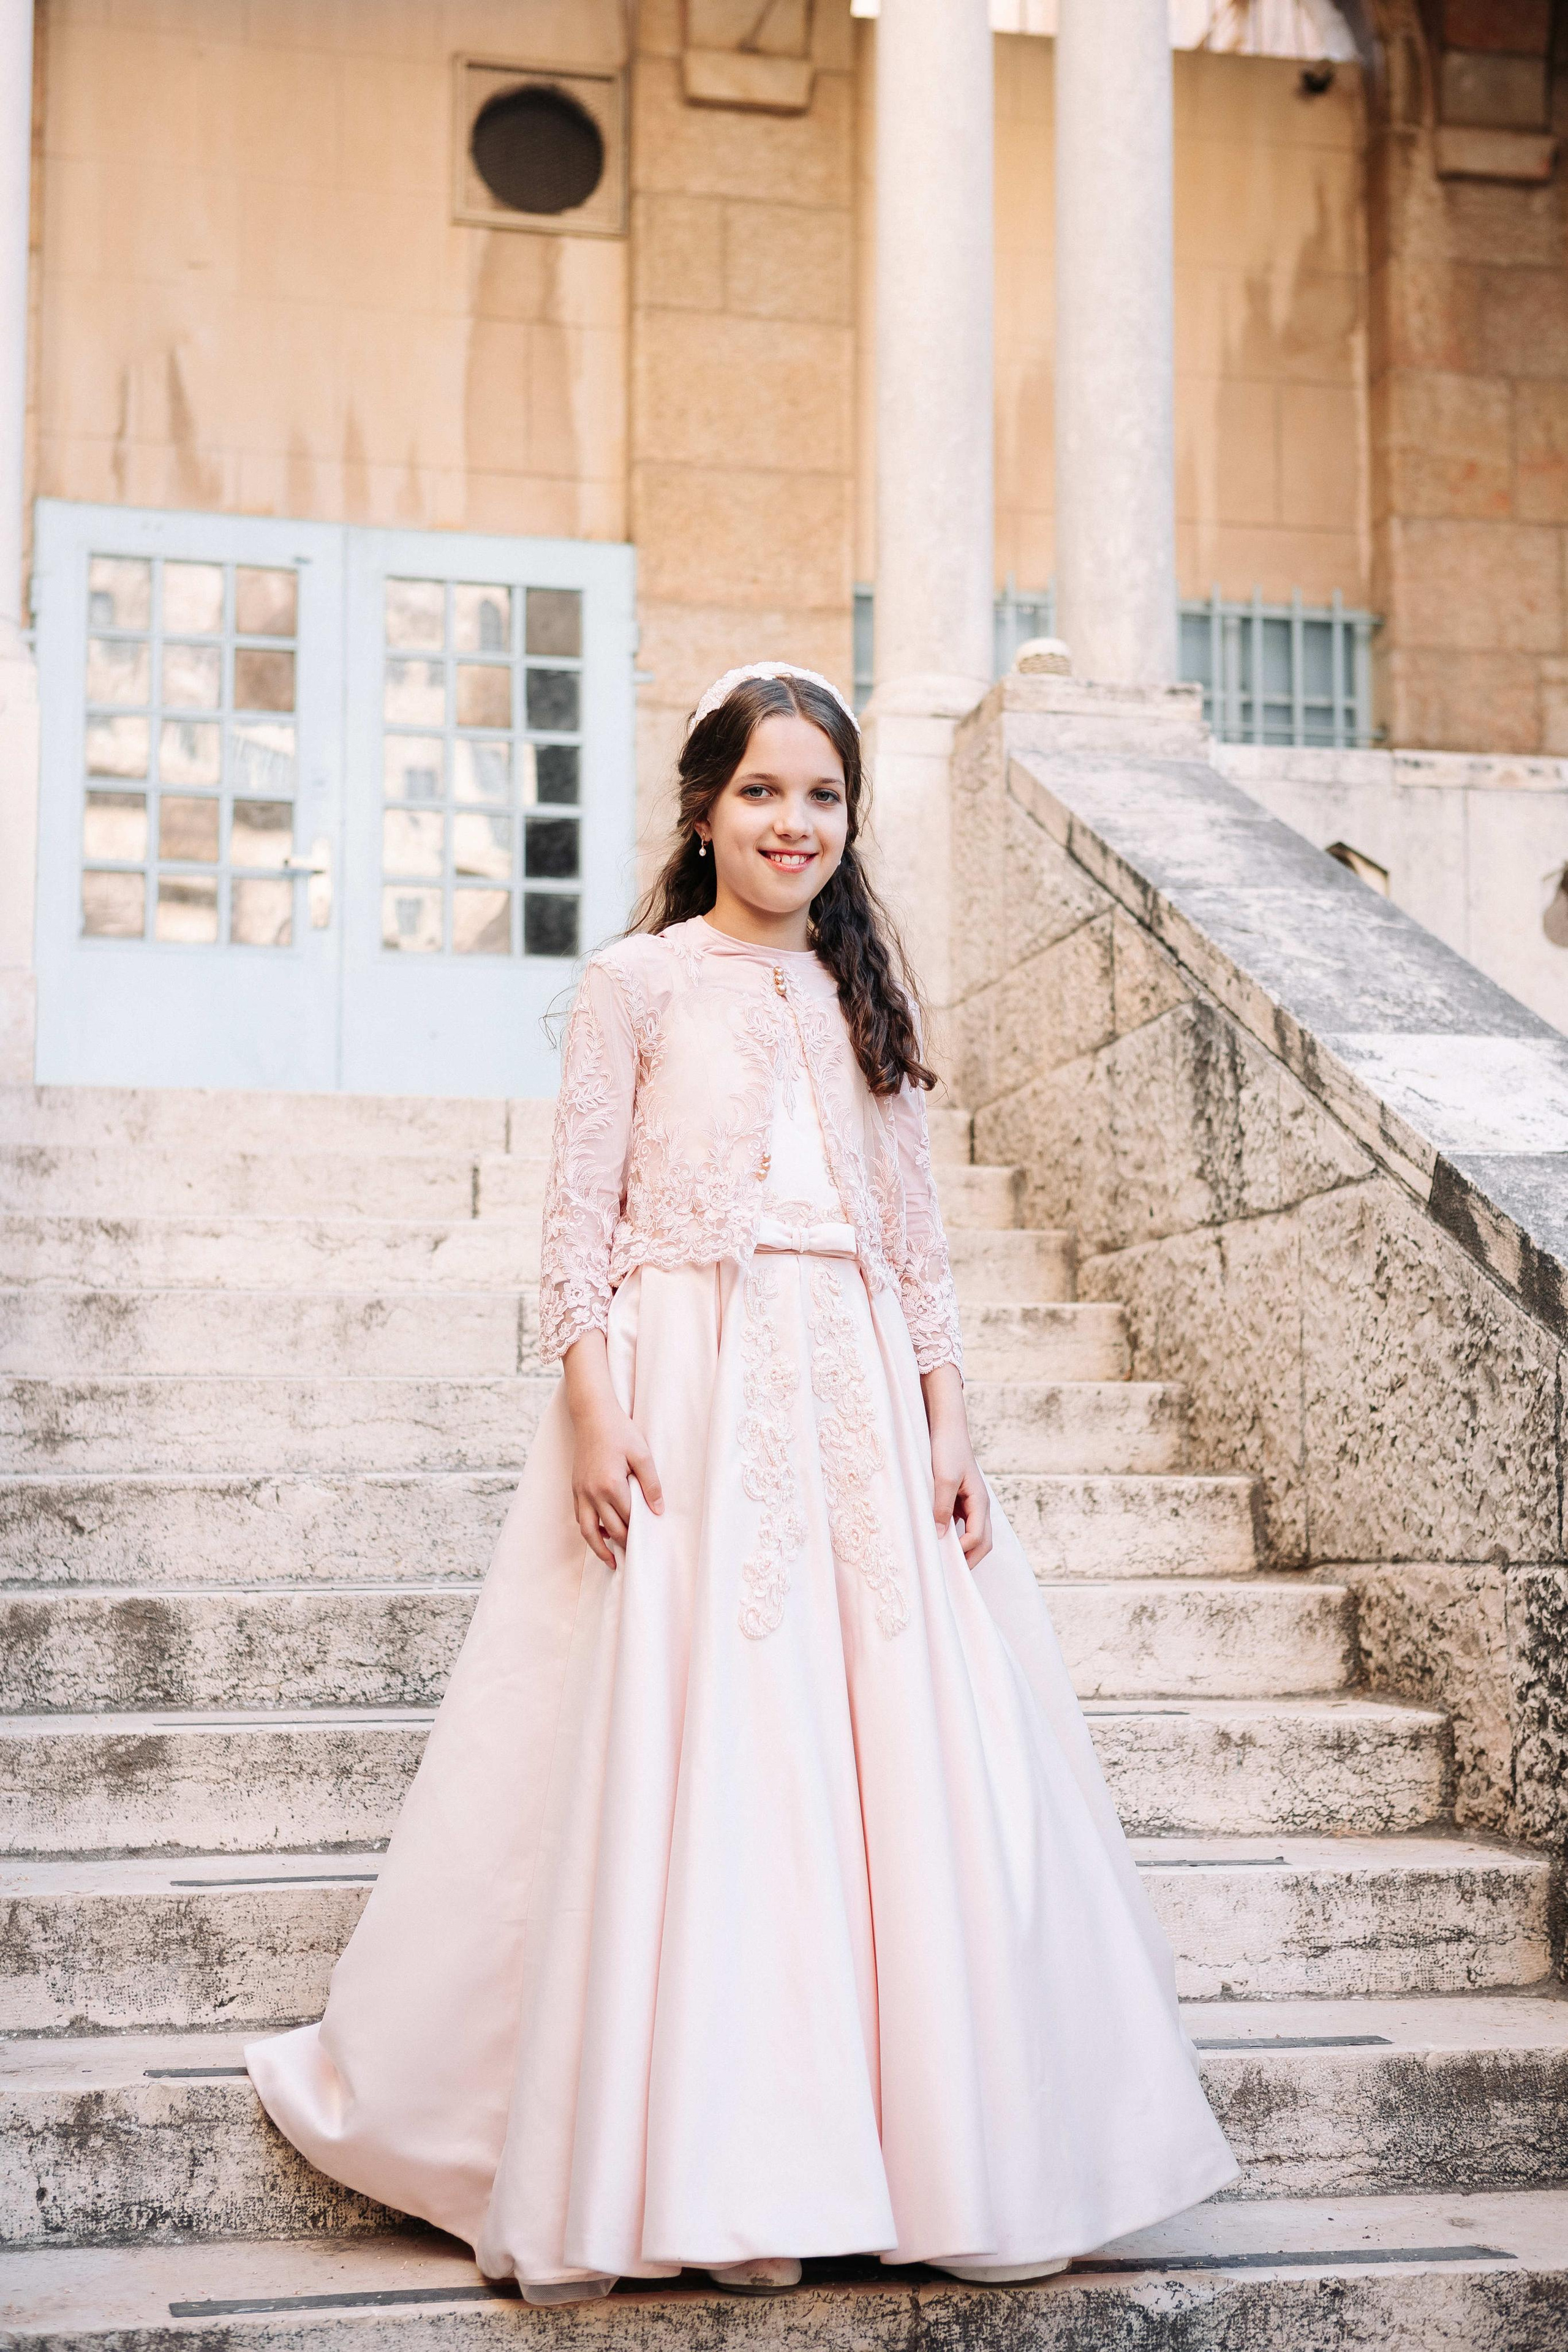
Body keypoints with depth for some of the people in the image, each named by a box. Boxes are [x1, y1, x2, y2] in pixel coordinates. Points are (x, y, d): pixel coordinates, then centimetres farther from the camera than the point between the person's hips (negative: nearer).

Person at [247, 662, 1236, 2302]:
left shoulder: (865, 997, 15)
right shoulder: (641, 981, 2)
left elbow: (915, 1241, 14)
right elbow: (578, 1215, -2)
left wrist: (947, 1428, 6)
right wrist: (592, 1410, -13)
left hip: (856, 1402, 4)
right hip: (687, 1398, -4)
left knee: (899, 1757, 2)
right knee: (684, 1762, -3)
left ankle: (923, 2138, 16)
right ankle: (694, 2167, 9)